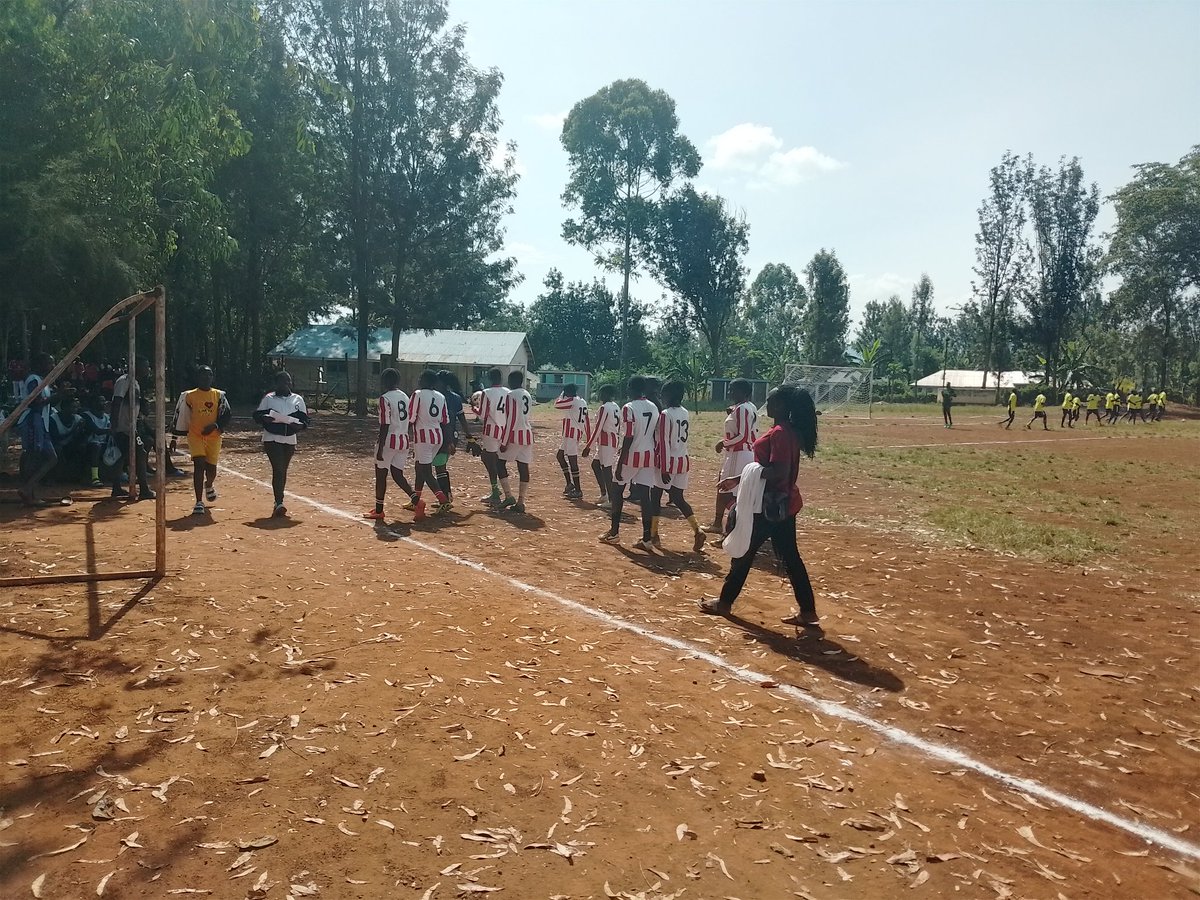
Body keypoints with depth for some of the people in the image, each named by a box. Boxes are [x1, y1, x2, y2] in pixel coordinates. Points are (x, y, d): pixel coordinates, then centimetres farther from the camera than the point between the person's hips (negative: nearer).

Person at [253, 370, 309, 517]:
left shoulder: (298, 399, 8)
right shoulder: (268, 399, 3)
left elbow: (305, 420, 8)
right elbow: (257, 415, 3)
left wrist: (299, 425, -15)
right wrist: (265, 418, -19)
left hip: (290, 440, 3)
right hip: (272, 439, -3)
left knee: (283, 471, 11)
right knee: (278, 469, -15)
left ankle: (278, 503, 23)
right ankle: (279, 503, -19)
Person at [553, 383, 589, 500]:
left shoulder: (572, 401, -13)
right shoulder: (583, 402, 12)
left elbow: (556, 404, -7)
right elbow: (586, 421, 14)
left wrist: (562, 394, 7)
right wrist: (587, 439, 16)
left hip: (571, 434, -10)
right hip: (578, 433, 10)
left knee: (572, 461, -7)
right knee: (560, 455, 21)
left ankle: (578, 491, -5)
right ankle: (570, 484, 20)